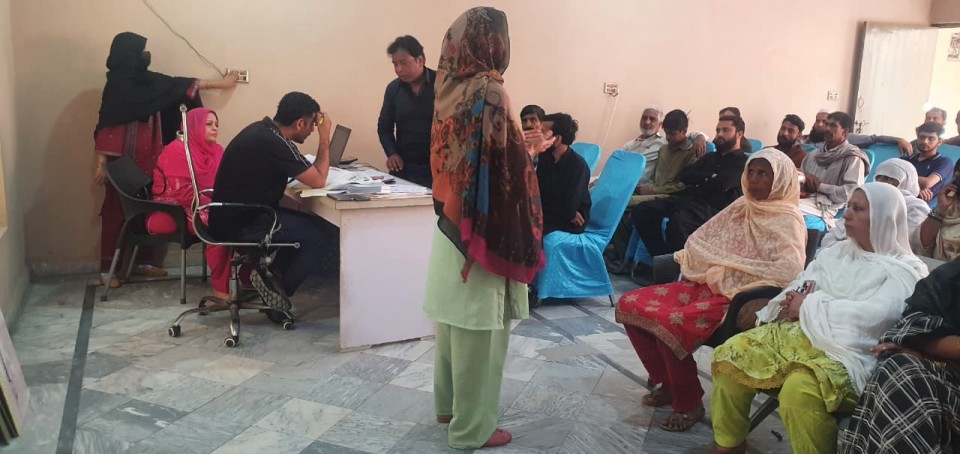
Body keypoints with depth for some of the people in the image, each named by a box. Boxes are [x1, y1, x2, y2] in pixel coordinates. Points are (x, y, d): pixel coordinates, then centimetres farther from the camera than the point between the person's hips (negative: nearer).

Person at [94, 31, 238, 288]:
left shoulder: (147, 80, 9)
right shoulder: (117, 85, -13)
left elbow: (181, 85, 17)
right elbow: (104, 127, -15)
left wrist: (220, 83, 19)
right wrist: (101, 164, -17)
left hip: (147, 156, 8)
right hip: (122, 159, -8)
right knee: (117, 210, -3)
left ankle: (142, 262, 21)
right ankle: (107, 269, 5)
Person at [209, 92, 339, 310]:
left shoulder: (261, 129, 8)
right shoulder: (275, 144, -23)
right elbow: (318, 181, -15)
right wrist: (325, 138, -8)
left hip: (235, 214, 10)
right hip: (241, 224, -10)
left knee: (307, 224, 12)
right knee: (325, 234, -12)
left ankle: (272, 272, 10)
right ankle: (280, 289, 1)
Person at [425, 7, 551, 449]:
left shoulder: (450, 88, 7)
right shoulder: (489, 91, -18)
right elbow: (506, 164, -20)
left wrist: (520, 143, 21)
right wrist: (532, 148, -2)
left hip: (450, 223, 8)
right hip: (483, 230, -8)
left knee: (454, 320, 19)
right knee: (477, 328, 3)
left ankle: (448, 404, 34)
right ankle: (473, 427, 16)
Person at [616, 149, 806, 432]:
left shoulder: (787, 221, -6)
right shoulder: (742, 207, 15)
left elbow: (788, 272, -22)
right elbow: (702, 241, 19)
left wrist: (724, 275, -19)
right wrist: (708, 269, -4)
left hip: (738, 297, -8)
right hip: (706, 283, 8)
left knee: (670, 323, -32)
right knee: (630, 305, -7)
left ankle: (689, 403, -9)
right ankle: (667, 382, 8)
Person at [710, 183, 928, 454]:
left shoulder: (906, 271, 1)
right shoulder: (837, 252, 22)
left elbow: (873, 316, -15)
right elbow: (799, 287, 17)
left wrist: (811, 306, -8)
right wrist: (798, 300, -8)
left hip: (847, 352, -6)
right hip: (797, 333, 7)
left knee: (799, 390, -36)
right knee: (730, 354, -14)